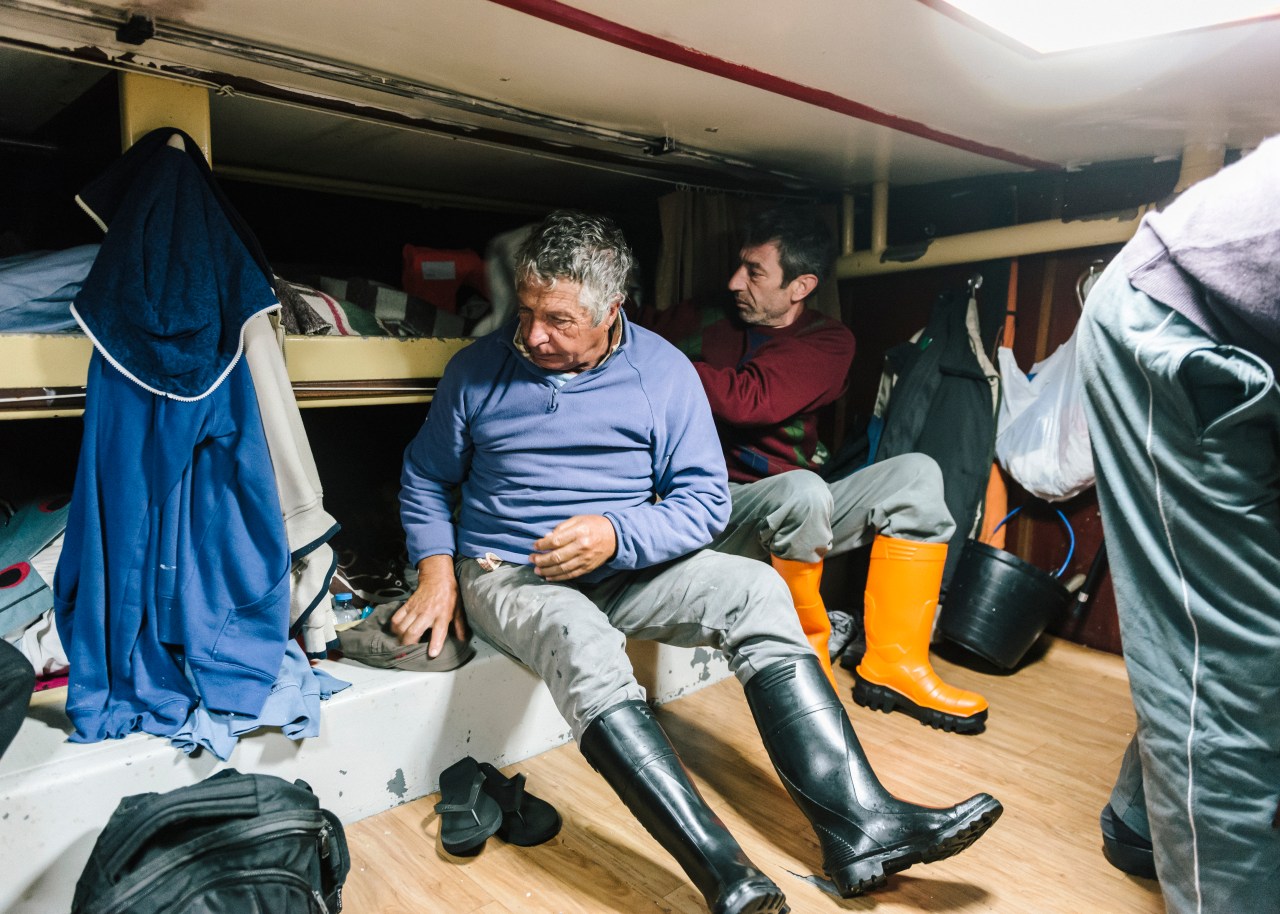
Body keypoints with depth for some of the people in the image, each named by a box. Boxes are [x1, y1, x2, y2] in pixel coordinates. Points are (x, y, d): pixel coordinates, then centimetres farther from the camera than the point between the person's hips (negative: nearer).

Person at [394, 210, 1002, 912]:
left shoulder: (662, 370, 0)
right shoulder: (478, 369, 0)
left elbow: (705, 499, -2)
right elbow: (425, 479, 10)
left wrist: (617, 535, -19)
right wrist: (436, 571, -6)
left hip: (626, 567, 2)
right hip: (507, 575, -1)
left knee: (754, 589, -22)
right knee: (583, 641, -36)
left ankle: (860, 824, -26)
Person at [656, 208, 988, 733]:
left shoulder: (827, 342, 2)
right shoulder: (708, 325, 6)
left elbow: (748, 402, -16)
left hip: (798, 515, 3)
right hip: (720, 507, -3)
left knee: (916, 474, -13)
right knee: (803, 490, -33)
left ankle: (891, 664, -12)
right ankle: (805, 654, -9)